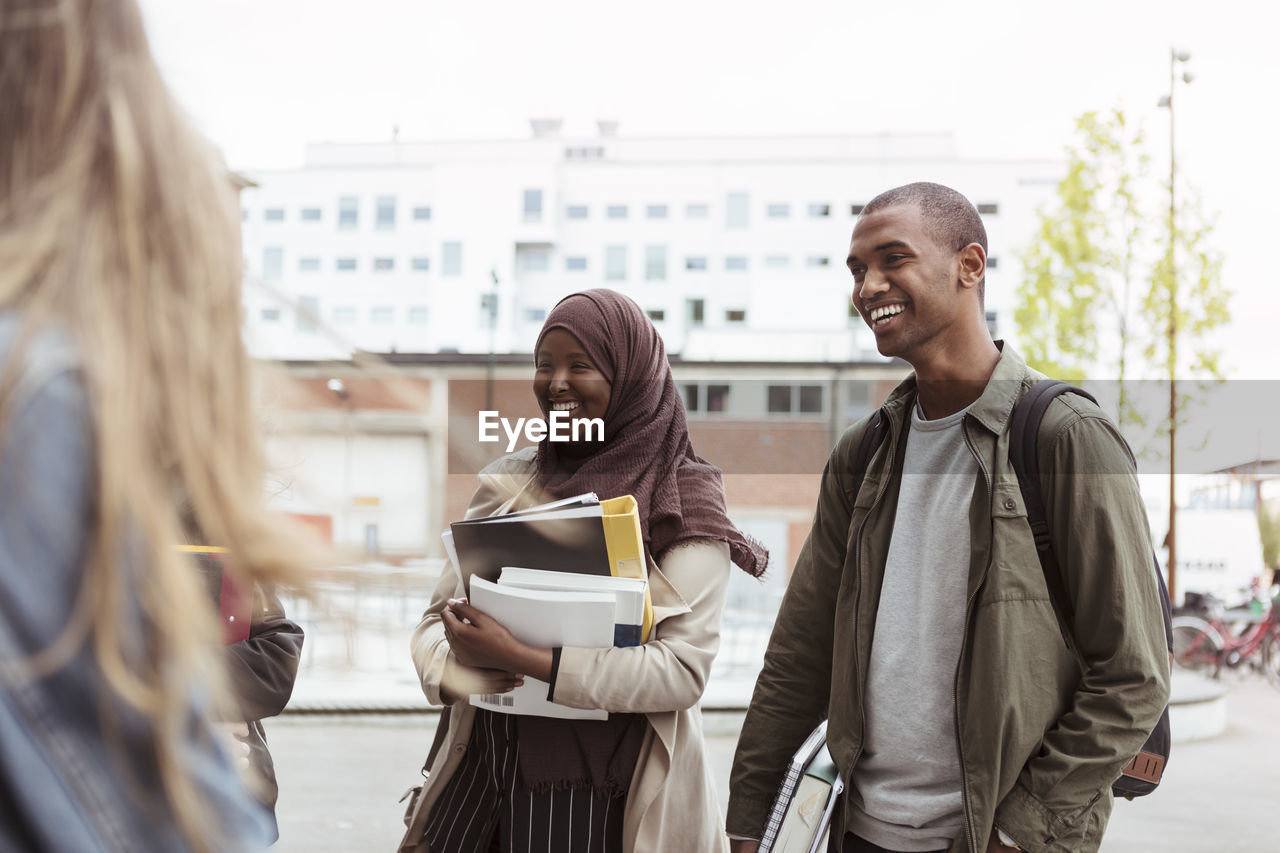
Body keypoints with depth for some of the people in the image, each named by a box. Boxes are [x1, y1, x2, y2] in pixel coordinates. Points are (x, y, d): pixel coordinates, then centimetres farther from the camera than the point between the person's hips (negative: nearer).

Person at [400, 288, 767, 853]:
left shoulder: (683, 500, -5)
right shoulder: (507, 485, 9)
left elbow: (684, 670, -15)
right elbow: (437, 618, 9)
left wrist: (521, 658, -22)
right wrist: (455, 663, -16)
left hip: (615, 800, -4)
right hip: (488, 780, 4)